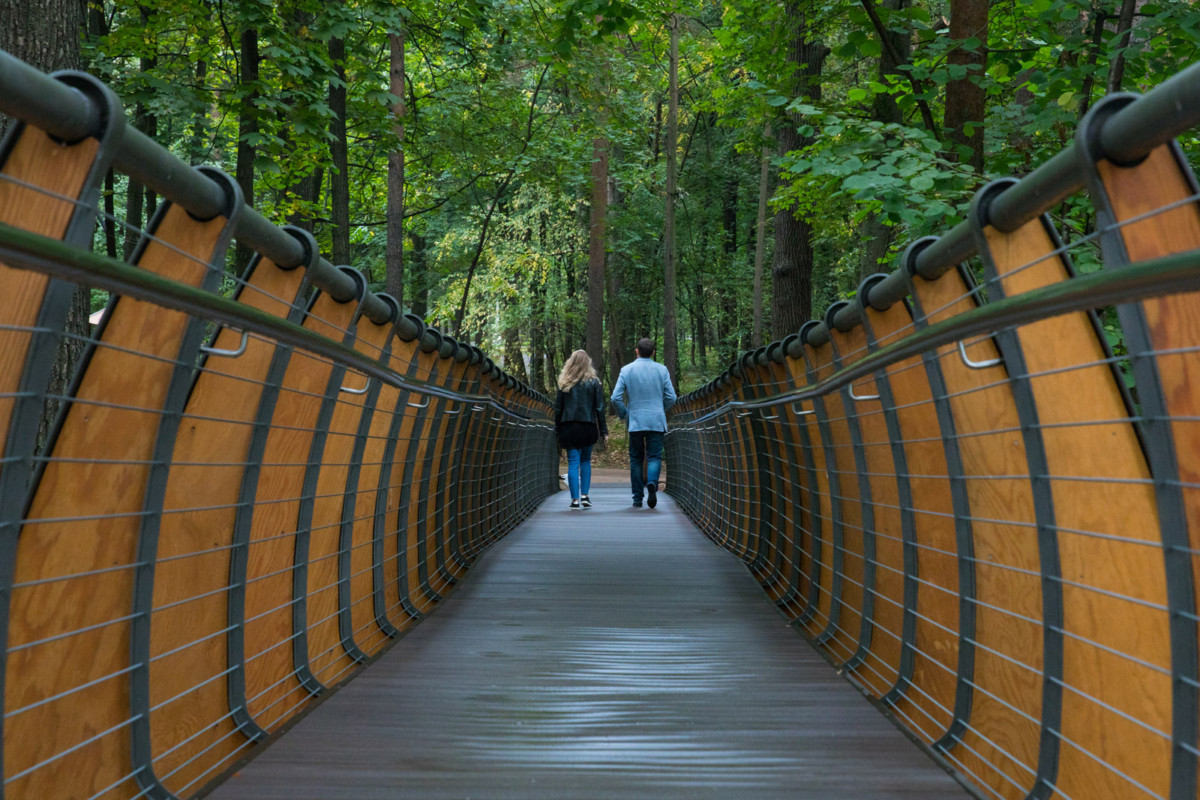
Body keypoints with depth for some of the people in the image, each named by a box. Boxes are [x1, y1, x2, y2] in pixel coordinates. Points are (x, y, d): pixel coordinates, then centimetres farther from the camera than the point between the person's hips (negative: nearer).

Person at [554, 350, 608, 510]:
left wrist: (557, 428, 9)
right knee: (585, 461, 15)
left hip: (568, 427, 0)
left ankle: (575, 499, -6)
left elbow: (558, 408, 1)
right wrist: (603, 430, 3)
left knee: (573, 462, 1)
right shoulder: (593, 382, -1)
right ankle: (584, 496, 8)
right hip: (588, 427, 0)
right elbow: (599, 408, -1)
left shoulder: (564, 383, 0)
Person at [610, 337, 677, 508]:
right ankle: (652, 482, -28)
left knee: (636, 459, 9)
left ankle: (637, 499, 8)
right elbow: (671, 397, 0)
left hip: (635, 422, 0)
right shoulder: (662, 370, 1)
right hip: (657, 422, 0)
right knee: (654, 457, 2)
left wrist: (624, 415, 10)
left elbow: (616, 398, -5)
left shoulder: (626, 370, -1)